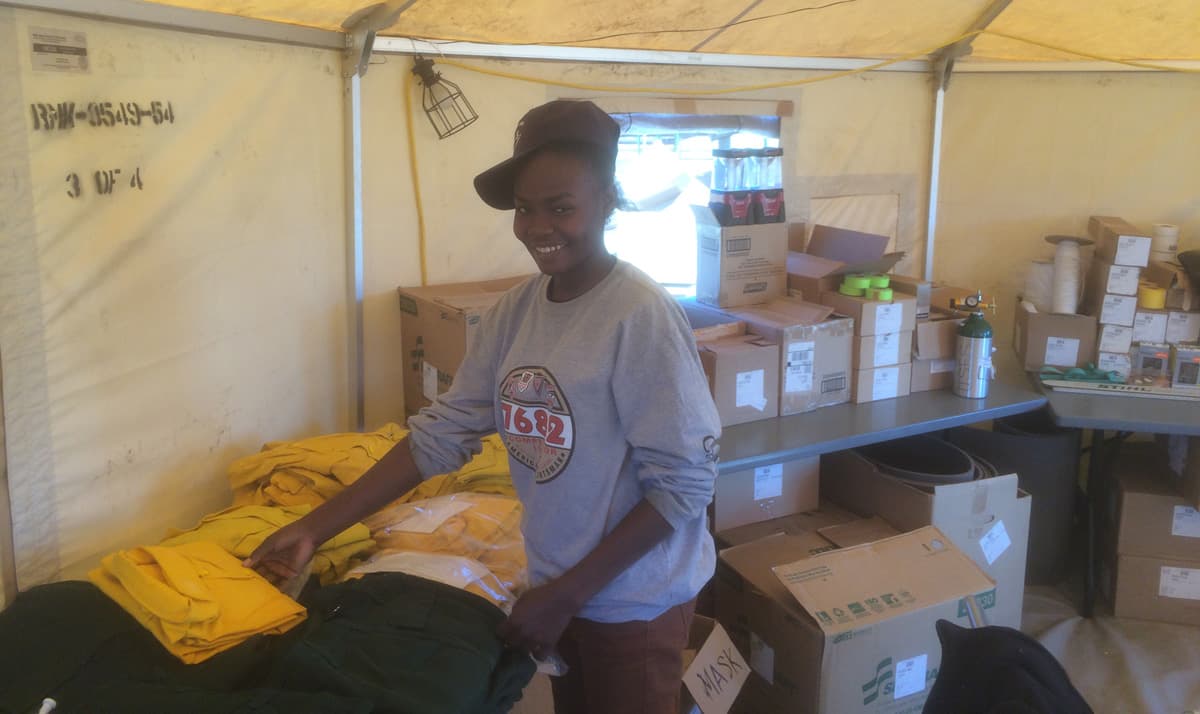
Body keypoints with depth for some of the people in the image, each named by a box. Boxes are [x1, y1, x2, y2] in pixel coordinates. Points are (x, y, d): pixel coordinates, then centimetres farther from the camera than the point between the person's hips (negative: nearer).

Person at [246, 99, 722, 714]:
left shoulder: (641, 317, -23)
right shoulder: (515, 310, -3)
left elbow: (684, 483, -21)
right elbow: (443, 432, 0)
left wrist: (565, 595, -20)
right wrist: (315, 528, -4)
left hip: (633, 598, -6)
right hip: (561, 585, 6)